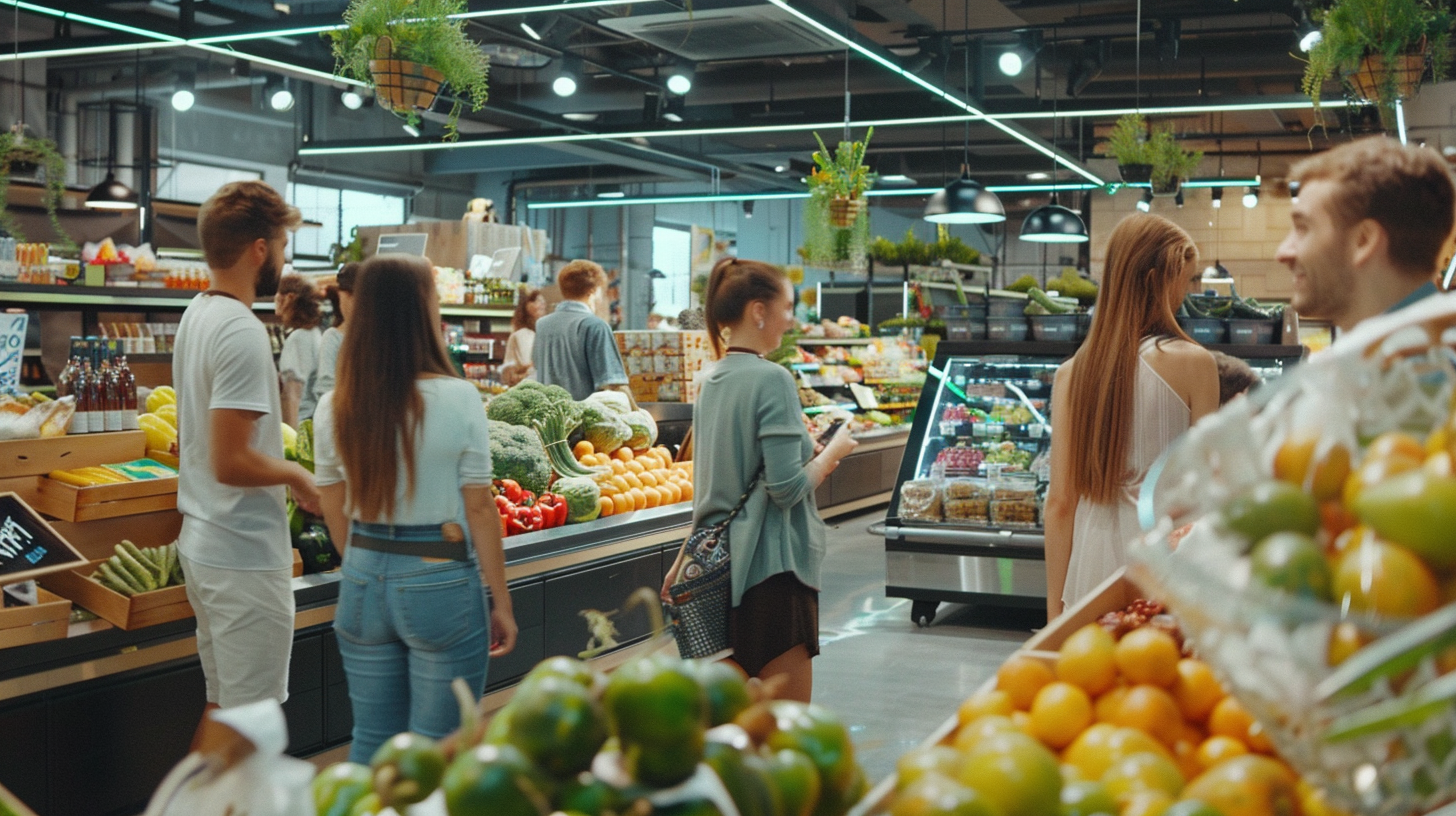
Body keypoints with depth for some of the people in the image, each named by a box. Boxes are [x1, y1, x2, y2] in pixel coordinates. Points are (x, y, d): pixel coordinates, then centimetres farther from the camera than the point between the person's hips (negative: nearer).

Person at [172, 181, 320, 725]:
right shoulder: (243, 332, -21)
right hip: (245, 557, -10)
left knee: (222, 704, 19)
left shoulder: (196, 314, 9)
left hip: (200, 543, 10)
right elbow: (230, 463, -25)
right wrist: (297, 475, -10)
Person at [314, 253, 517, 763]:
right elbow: (479, 509, -10)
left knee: (371, 740, 17)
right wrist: (501, 603, -1)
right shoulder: (456, 399, -13)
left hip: (364, 584, 4)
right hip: (440, 584, -4)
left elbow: (336, 517, 7)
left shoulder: (334, 408, -1)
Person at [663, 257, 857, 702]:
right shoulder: (772, 380, -14)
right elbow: (787, 488, -18)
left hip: (719, 565, 9)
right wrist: (833, 452, -3)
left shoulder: (711, 382, 11)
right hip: (772, 565, -9)